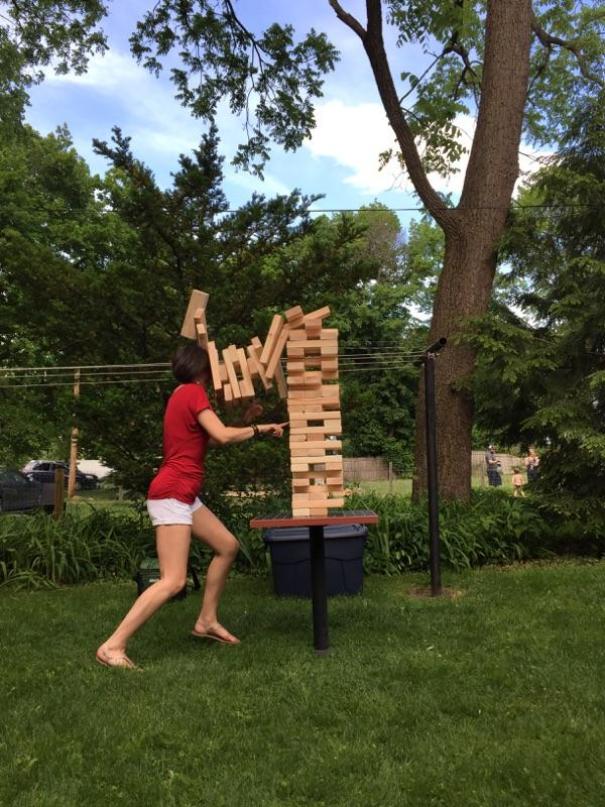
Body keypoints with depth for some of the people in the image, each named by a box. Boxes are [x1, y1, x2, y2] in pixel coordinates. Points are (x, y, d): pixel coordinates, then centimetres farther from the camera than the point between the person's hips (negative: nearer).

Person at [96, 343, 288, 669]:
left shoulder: (183, 395, 17)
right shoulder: (193, 392, -11)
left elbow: (207, 439, 19)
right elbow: (223, 436, -20)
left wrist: (247, 423, 17)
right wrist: (259, 429, -6)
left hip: (183, 495, 10)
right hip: (172, 494, -10)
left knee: (227, 545, 16)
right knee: (173, 581, -12)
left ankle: (206, 621, 24)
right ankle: (113, 646, -8)